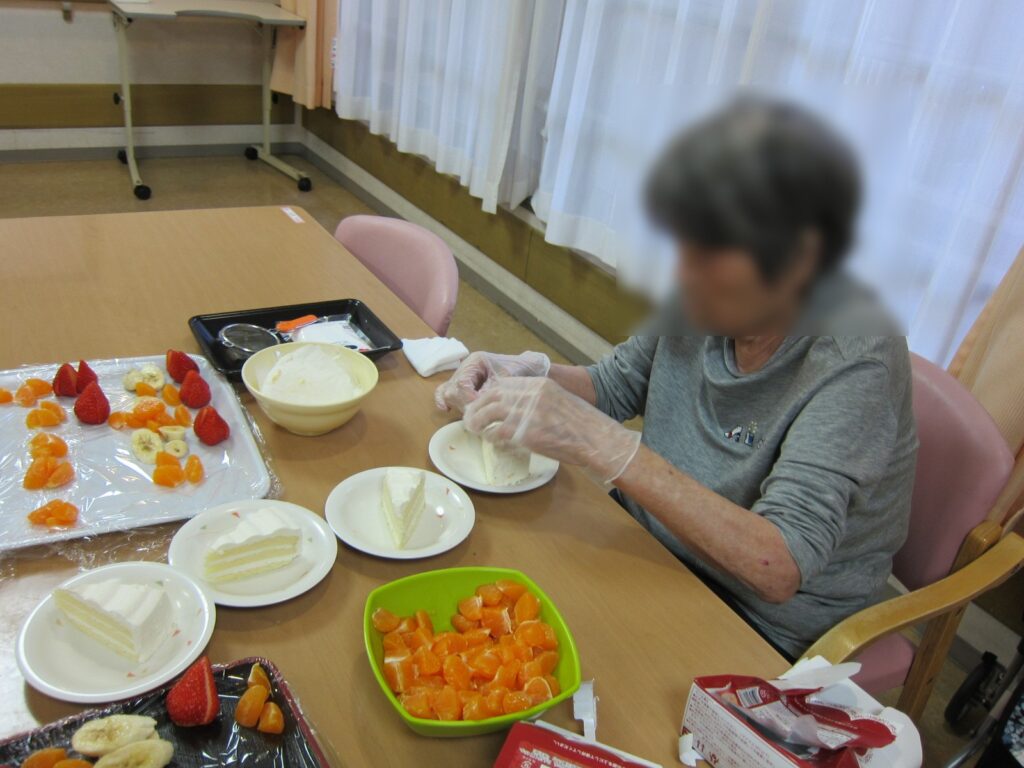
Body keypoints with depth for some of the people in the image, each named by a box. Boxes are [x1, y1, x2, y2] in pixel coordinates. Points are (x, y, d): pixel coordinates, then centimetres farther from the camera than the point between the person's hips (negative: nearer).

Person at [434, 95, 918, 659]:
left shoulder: (856, 358, -27)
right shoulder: (713, 302, -10)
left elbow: (778, 569, -34)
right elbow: (616, 384, 4)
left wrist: (601, 445, -40)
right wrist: (527, 375, -17)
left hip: (756, 630, -5)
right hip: (647, 543, 5)